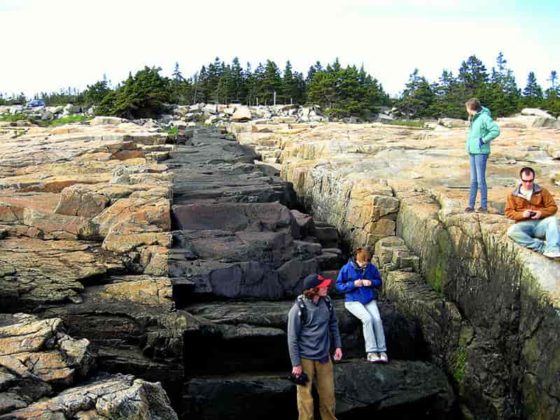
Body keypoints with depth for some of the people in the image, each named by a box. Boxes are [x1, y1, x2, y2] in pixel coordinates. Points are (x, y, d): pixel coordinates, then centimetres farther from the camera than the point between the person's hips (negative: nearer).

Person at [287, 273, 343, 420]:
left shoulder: (326, 302, -4)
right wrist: (296, 364, -12)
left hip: (324, 356, 5)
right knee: (305, 395, 6)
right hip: (305, 358, -5)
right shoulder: (298, 309, -20)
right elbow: (292, 338, -14)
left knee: (328, 393, 15)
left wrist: (338, 346, 9)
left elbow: (333, 324, 12)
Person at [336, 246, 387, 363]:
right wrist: (353, 284, -18)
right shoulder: (347, 268, -7)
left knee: (377, 319, -23)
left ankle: (382, 351, -17)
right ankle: (371, 352, -25)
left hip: (369, 300, 3)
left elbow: (379, 281, 14)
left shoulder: (372, 268, 0)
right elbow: (338, 285, -3)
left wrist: (371, 282, -10)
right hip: (353, 301, -3)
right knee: (367, 318, -28)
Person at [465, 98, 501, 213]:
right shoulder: (473, 118, 12)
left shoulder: (484, 117, -14)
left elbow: (496, 130, -22)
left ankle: (484, 206, 4)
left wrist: (484, 140, -16)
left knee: (481, 180, -4)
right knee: (473, 180, 11)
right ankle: (471, 205, 16)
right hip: (472, 152, 9)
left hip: (481, 152, -9)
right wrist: (470, 141, 11)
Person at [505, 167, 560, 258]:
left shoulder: (542, 191, 8)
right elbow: (508, 212, 3)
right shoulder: (513, 195, 7)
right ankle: (543, 247, -36)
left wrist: (541, 213, -14)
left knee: (552, 219, -32)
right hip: (524, 225, 0)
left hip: (540, 224, 0)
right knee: (511, 231, -33)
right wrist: (522, 214, -16)